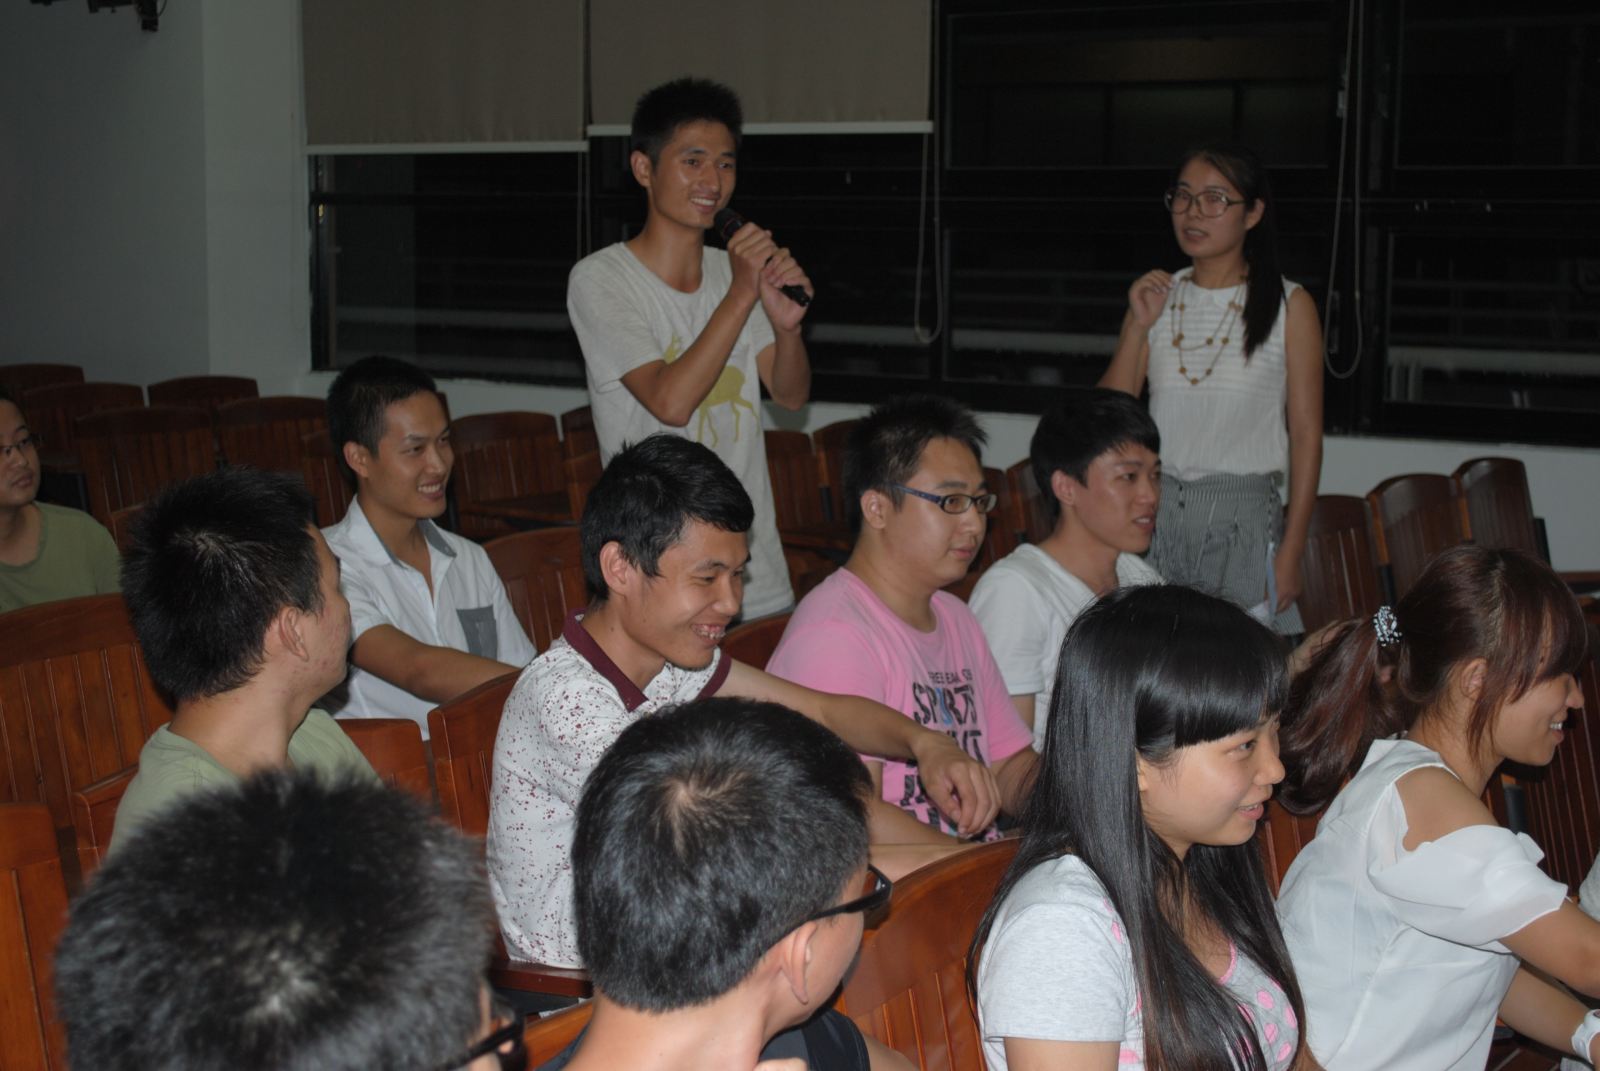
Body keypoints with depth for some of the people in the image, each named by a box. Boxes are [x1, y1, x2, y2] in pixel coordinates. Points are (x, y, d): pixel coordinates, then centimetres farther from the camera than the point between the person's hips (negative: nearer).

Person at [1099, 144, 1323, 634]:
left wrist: (1291, 553, -7)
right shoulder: (1155, 296, 10)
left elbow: (1306, 436, -2)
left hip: (1245, 520, -3)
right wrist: (1139, 326, -6)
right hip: (1156, 515, 3)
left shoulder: (1289, 306, 0)